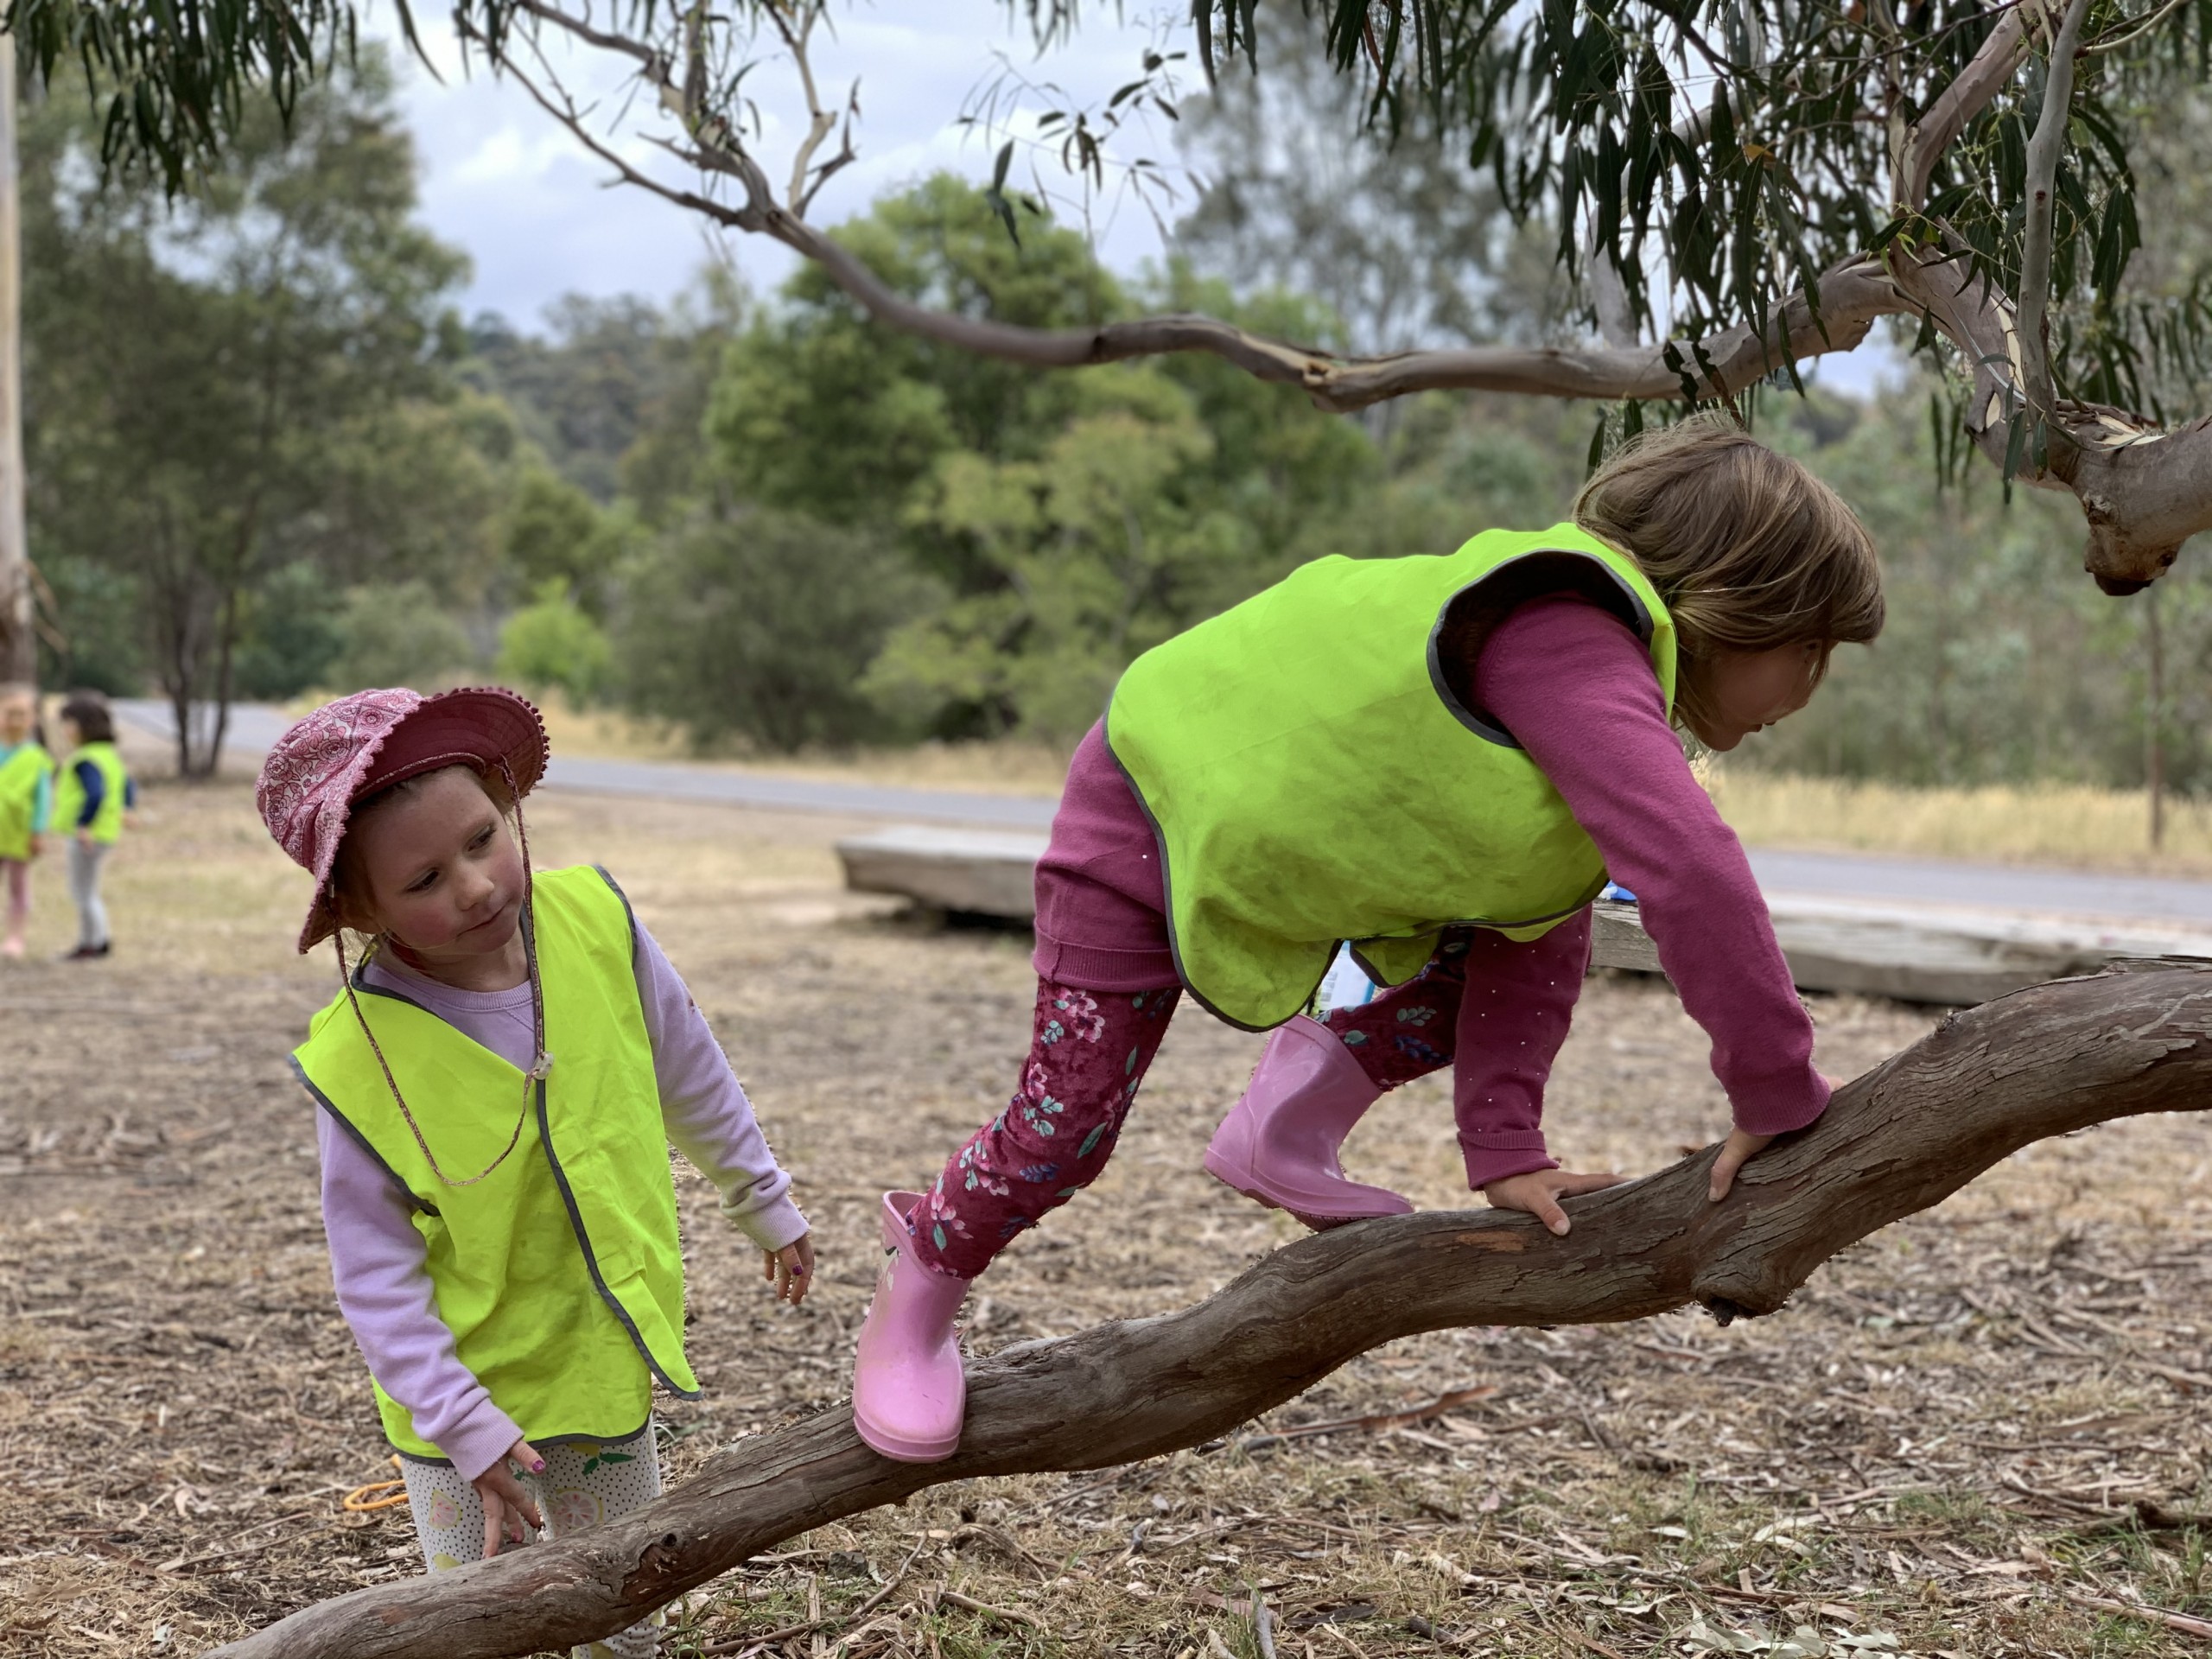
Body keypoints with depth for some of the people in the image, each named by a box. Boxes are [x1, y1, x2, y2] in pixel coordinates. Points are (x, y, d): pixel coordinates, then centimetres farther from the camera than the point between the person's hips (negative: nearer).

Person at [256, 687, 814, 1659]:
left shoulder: (594, 921, -15)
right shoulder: (358, 1062, -25)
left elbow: (692, 1078, 3)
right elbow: (376, 1277, -16)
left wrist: (764, 1203, 15)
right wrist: (465, 1428, -19)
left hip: (607, 1368, 4)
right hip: (470, 1399, -3)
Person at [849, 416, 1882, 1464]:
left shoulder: (1601, 708, -4)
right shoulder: (1562, 639, -35)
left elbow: (1533, 944, -4)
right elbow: (1695, 878, -43)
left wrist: (1505, 1149, -10)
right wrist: (1778, 1099, -34)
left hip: (1292, 816, 9)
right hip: (1159, 801, -9)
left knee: (1539, 929, 0)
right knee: (1064, 1132, -2)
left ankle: (1293, 1122, 10)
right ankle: (924, 1280, 28)